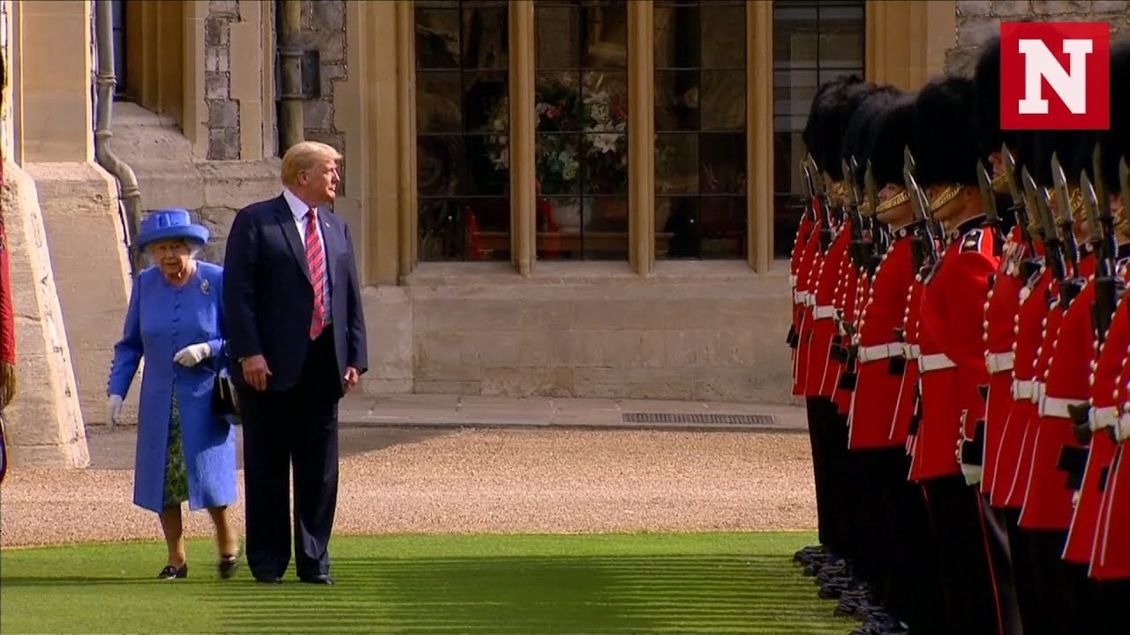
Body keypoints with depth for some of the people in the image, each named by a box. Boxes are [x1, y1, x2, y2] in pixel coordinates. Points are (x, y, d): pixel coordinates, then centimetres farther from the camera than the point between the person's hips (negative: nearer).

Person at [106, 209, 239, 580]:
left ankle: (227, 541, 18)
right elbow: (130, 344, 10)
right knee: (162, 480, 0)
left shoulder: (217, 282, -6)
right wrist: (116, 391, 0)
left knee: (208, 476, -8)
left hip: (205, 400, -3)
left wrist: (208, 350, -19)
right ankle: (176, 559, 12)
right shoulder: (145, 284, 4)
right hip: (160, 404, 3)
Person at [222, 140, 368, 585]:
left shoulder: (336, 229, 16)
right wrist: (249, 353, -17)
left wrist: (355, 359, 7)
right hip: (270, 366, -5)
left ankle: (314, 561, 12)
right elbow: (238, 292, -9)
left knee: (320, 470, 6)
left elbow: (351, 298, 16)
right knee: (267, 469, 2)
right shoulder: (255, 222, -2)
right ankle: (267, 563, 8)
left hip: (322, 365, 5)